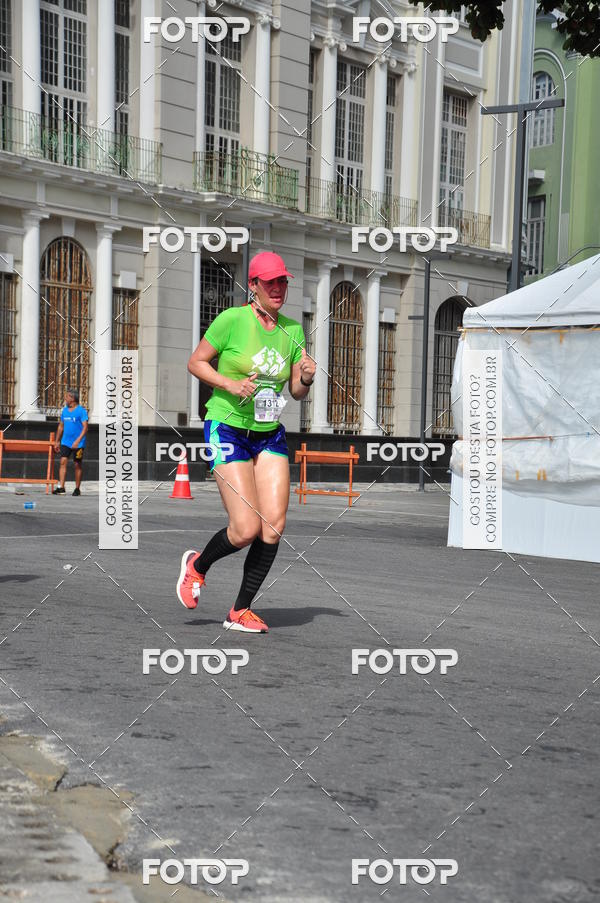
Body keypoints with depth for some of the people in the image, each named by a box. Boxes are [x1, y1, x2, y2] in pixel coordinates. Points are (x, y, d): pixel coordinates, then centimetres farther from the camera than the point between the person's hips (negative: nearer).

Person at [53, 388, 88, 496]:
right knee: (63, 462, -6)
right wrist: (57, 441, 17)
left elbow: (85, 427, -16)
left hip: (78, 444, -5)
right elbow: (61, 426, 18)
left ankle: (77, 489, 14)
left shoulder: (81, 410, -10)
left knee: (77, 464, 4)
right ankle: (61, 488, -9)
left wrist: (78, 440, -26)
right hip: (65, 442, 5)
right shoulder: (65, 410, 9)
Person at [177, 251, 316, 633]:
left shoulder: (293, 329, 6)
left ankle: (241, 610, 9)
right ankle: (197, 565, 20)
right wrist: (230, 384, -16)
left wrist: (306, 379, -10)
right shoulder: (232, 320, -9)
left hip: (271, 436, 6)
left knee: (275, 525, -6)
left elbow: (297, 392, 12)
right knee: (247, 529, -13)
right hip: (228, 429, -5)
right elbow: (196, 362, -1)